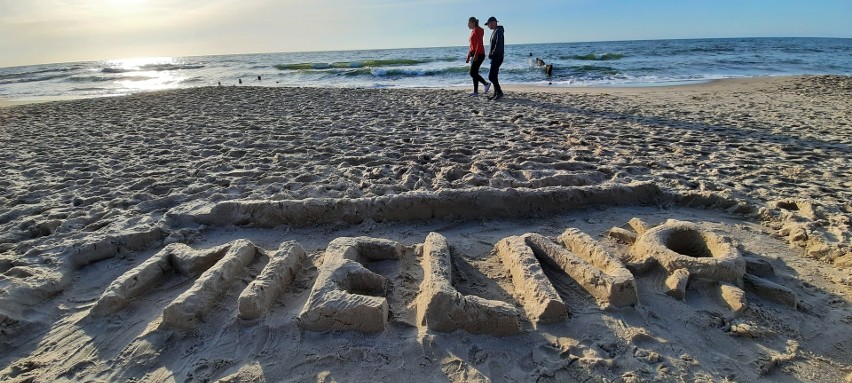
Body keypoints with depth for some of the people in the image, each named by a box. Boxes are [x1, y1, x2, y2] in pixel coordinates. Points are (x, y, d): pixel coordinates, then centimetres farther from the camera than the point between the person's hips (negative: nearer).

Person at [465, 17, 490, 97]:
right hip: (474, 55, 10)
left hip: (479, 54, -10)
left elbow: (479, 44, -19)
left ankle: (486, 83, -3)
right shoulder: (473, 31, 18)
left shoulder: (477, 30, -9)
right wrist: (468, 56, 21)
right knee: (474, 73, 7)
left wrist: (476, 55, -26)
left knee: (473, 73, -10)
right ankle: (475, 91, 8)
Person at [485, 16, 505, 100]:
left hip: (497, 58, -10)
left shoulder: (498, 31, -12)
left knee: (491, 76, -14)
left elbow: (498, 45, -21)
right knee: (493, 76, 10)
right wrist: (491, 54, 10)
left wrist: (492, 54, -17)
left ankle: (499, 92, -7)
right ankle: (496, 94, 14)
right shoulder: (494, 31, 19)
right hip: (495, 58, 10)